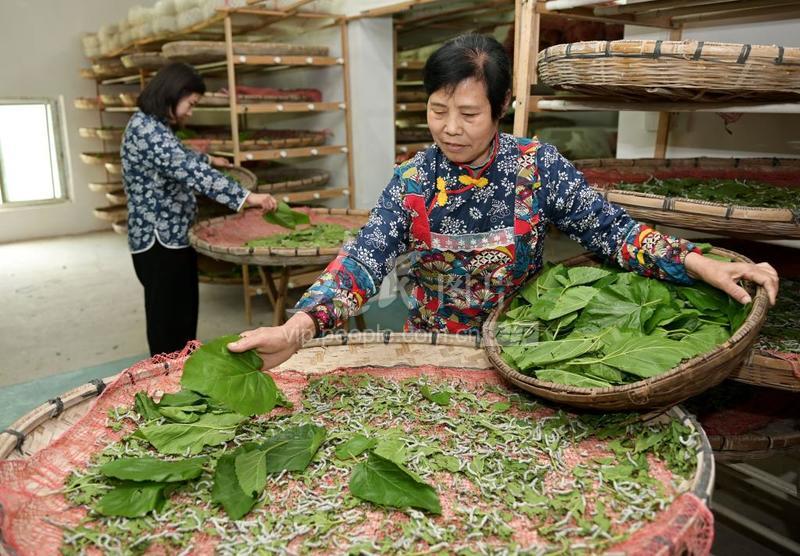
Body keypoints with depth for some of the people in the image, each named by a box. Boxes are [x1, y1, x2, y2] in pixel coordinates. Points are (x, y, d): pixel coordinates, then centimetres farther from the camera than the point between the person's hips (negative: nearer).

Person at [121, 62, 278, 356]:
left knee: (184, 316, 17)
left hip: (174, 235, 10)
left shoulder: (155, 126, 13)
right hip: (159, 240, -10)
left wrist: (209, 159, 49)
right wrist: (246, 196, -35)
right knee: (167, 321, -1)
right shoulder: (146, 128, -20)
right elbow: (189, 171, -31)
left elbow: (180, 157, 34)